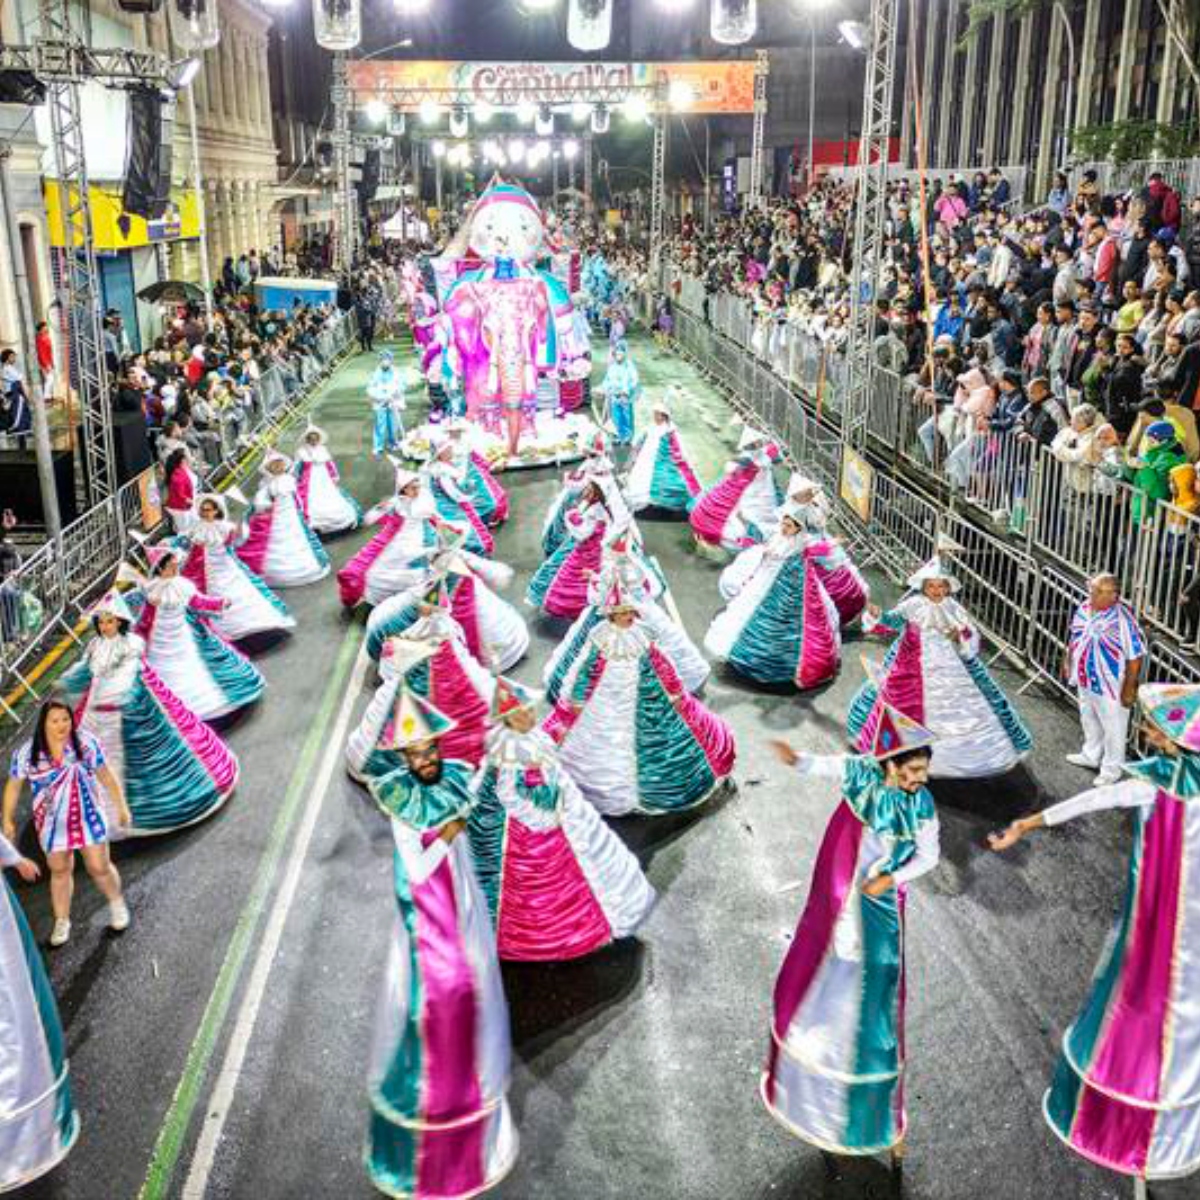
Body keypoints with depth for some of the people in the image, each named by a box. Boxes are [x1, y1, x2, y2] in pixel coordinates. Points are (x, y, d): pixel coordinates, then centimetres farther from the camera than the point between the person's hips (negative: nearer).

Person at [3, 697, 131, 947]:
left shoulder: (85, 742, -13)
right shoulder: (28, 753, -13)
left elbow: (106, 775, -4)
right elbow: (13, 786, 1)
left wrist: (121, 806, -2)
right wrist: (8, 820, 7)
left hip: (88, 816, -1)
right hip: (53, 823, 1)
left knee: (99, 867, 3)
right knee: (60, 871, 13)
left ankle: (117, 904, 32)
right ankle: (62, 922, 32)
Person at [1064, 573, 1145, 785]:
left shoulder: (1123, 620, -27)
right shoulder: (1084, 608, -5)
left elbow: (1136, 656, -22)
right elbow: (1074, 636, 13)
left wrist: (1129, 688, -19)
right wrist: (1068, 662, 19)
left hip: (1110, 686, -7)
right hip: (1085, 680, 7)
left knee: (1113, 728, 10)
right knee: (1089, 721, 26)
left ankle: (1111, 770, 27)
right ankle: (1090, 756, 48)